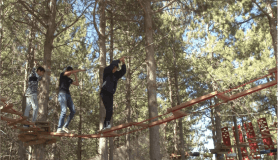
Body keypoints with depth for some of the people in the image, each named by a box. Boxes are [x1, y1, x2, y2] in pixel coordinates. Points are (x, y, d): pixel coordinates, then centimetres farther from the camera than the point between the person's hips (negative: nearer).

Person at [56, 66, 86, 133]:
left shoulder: (69, 79, 23)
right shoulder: (62, 75, 7)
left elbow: (77, 84, 21)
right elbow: (71, 71, -8)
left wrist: (75, 75, 18)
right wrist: (79, 70, -1)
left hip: (68, 95, 7)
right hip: (62, 94, -7)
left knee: (73, 111, -4)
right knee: (64, 111, -19)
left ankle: (65, 126, 3)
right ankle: (59, 129, -20)